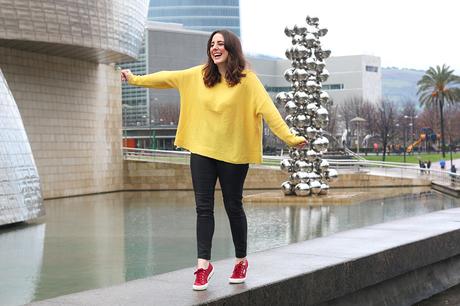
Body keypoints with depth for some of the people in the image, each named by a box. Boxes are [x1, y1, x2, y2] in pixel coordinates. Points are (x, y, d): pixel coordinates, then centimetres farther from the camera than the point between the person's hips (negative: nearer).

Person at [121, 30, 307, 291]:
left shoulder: (246, 79, -10)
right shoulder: (199, 75, 3)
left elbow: (268, 109, -18)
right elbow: (168, 77, 11)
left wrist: (289, 137, -27)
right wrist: (136, 80, 15)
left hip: (233, 153, -3)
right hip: (202, 151, 3)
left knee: (234, 208, 8)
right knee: (204, 208, 0)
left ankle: (241, 261, 25)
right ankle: (204, 265, 4)